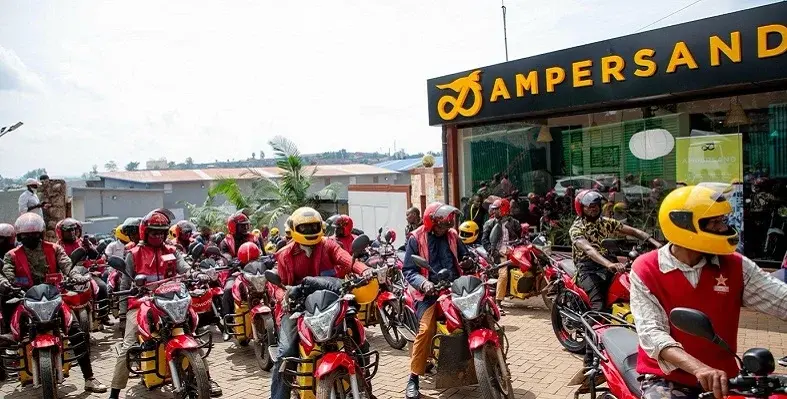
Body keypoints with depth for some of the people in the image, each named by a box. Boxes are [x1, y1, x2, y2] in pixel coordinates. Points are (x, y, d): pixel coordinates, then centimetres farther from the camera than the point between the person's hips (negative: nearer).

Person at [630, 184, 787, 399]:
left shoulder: (735, 266, 2)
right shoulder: (646, 270, -11)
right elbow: (652, 333, -20)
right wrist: (698, 368, -35)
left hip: (720, 377, 4)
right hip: (667, 378, -4)